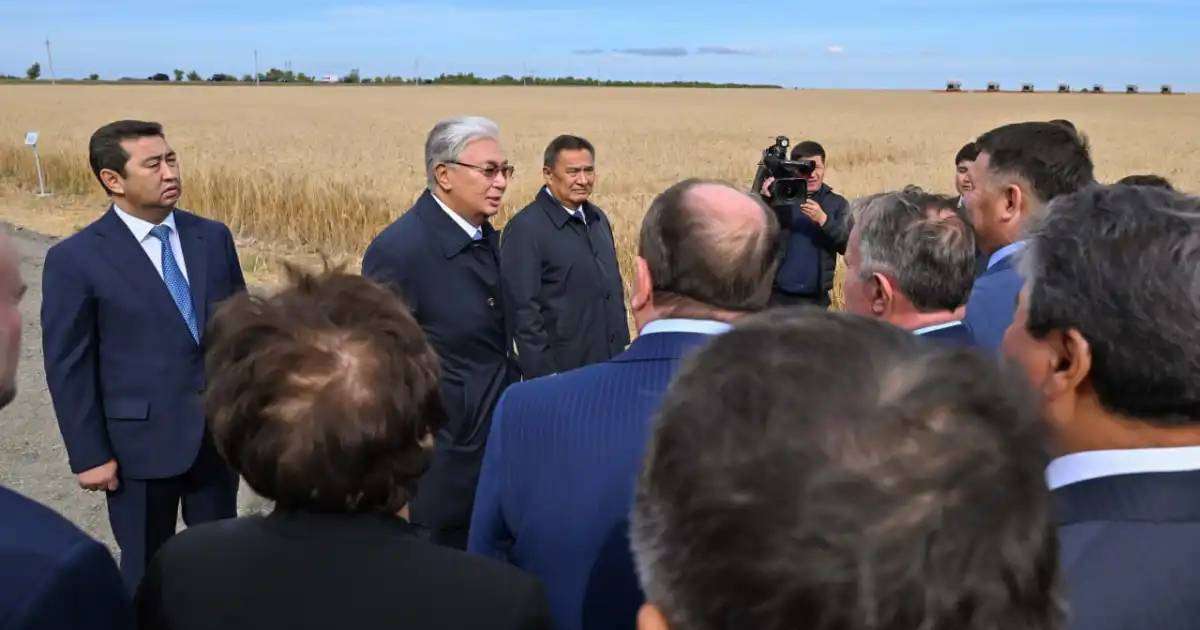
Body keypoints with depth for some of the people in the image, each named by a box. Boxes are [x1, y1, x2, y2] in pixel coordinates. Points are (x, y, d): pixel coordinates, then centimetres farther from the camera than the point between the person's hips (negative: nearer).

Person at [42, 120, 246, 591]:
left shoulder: (213, 237, 1)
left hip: (219, 432, 4)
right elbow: (68, 366, -9)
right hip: (141, 441, -3)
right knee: (148, 571, 15)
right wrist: (89, 455, -9)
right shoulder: (75, 259, -11)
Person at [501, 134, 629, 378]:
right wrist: (543, 378, -17)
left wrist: (623, 344, 15)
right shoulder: (524, 228, -14)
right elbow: (523, 310, -16)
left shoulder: (598, 219, 11)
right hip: (561, 371, -7)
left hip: (612, 362, 7)